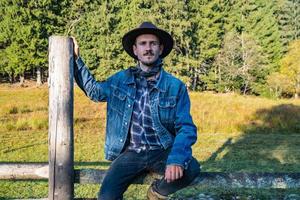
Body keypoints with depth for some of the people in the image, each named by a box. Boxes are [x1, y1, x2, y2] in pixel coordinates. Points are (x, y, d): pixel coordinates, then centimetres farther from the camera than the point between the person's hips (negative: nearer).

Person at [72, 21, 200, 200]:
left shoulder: (175, 86, -6)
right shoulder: (121, 79, 3)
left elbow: (186, 128, -11)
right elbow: (94, 91, 21)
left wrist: (176, 159, -30)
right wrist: (76, 59, 13)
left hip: (162, 151, 0)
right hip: (130, 152, 1)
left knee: (191, 168, -30)